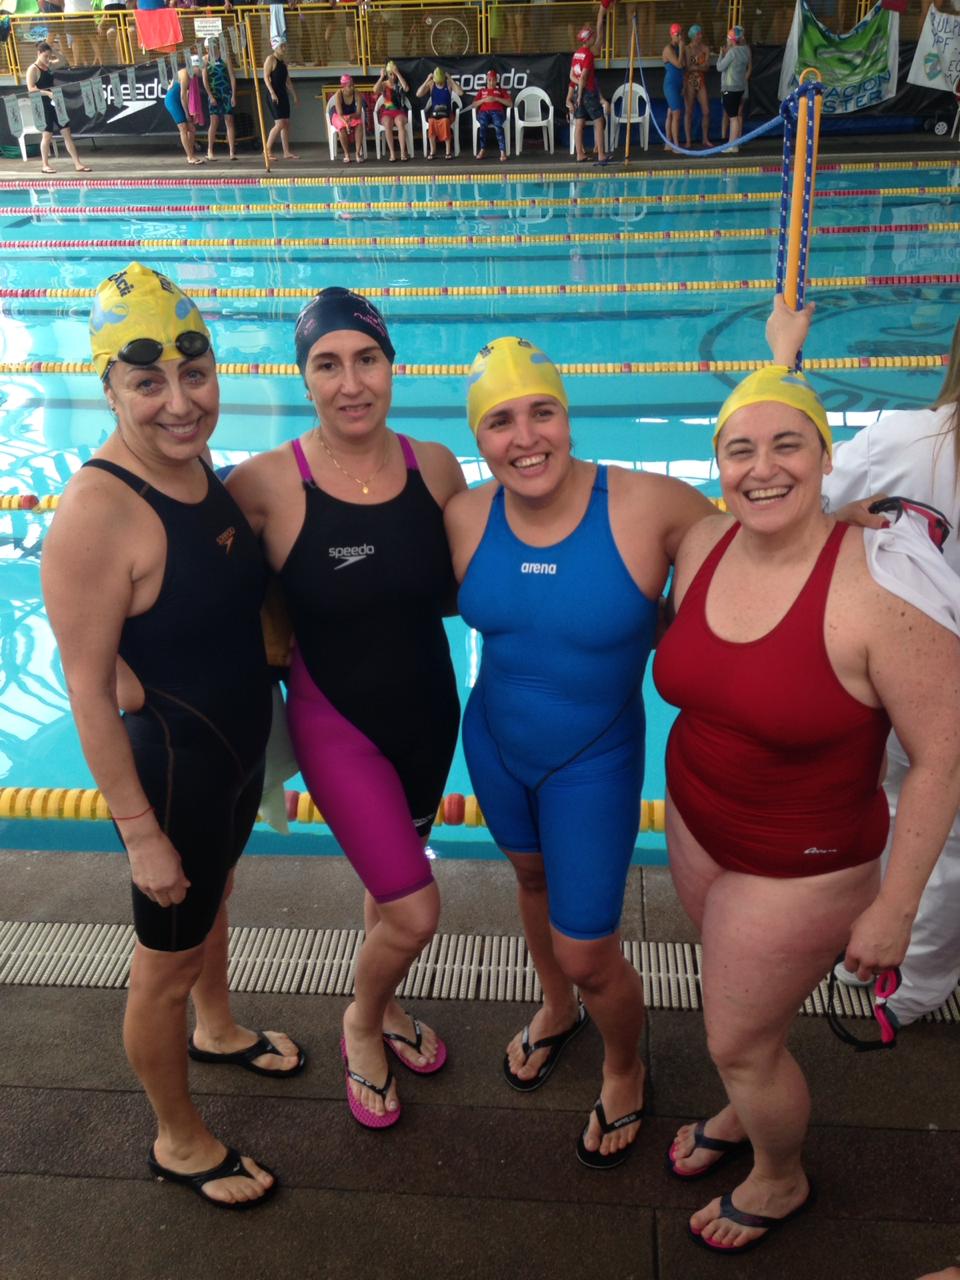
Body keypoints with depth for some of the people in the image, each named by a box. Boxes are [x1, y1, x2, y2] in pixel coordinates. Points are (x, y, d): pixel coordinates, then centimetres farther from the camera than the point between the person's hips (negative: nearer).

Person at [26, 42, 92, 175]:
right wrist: (47, 93, -28)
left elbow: (61, 60, 24)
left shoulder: (48, 65, 11)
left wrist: (53, 51, 7)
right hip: (43, 105, -7)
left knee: (66, 132, 3)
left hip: (54, 103, 7)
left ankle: (77, 164, 3)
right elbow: (31, 89, -18)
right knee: (47, 134, -1)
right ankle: (45, 165, 9)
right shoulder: (33, 69, -10)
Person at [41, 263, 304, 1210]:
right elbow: (88, 690, -25)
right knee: (166, 965, 14)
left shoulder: (197, 465, -3)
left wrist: (254, 738, 15)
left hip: (239, 747, 8)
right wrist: (141, 833, -20)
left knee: (214, 899, 31)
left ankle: (216, 1029, 60)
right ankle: (178, 1141, 38)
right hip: (171, 766, -8)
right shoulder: (97, 513, -29)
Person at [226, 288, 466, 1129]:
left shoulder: (435, 467, -9)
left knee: (391, 875, 24)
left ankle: (384, 1007, 53)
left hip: (429, 710, 4)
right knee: (415, 910, -4)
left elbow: (459, 592, 3)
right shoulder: (269, 482, -20)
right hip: (336, 721, -4)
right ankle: (363, 1024, 30)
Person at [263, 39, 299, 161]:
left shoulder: (283, 60, 16)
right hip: (274, 95, -8)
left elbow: (288, 80, 21)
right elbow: (266, 77, -14)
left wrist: (295, 96, 19)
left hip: (283, 94, 8)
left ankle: (286, 152, 10)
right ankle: (268, 150, -5)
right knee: (279, 124, -13)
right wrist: (272, 93, -23)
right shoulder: (270, 59, -8)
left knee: (286, 124, 6)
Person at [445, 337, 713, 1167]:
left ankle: (625, 1073, 38)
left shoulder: (649, 505, -25)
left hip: (594, 760, -4)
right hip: (493, 743, 4)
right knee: (534, 878, 28)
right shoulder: (465, 519, -14)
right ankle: (557, 1009, 59)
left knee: (587, 953, 3)